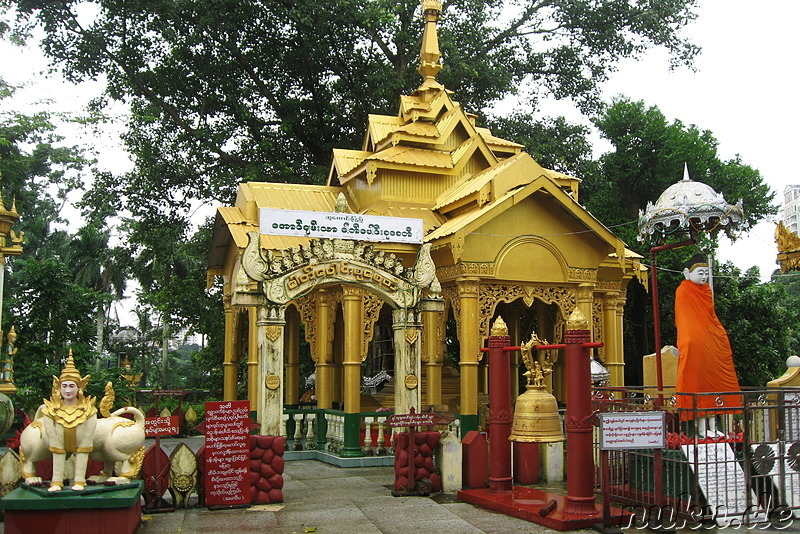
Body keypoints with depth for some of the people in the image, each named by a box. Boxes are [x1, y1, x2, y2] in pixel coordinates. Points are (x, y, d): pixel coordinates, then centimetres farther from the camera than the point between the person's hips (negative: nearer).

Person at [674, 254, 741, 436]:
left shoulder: (706, 291, 17)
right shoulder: (683, 291, -6)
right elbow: (682, 319, -14)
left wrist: (722, 338, 17)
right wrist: (685, 342, -25)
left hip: (713, 344, 8)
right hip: (695, 345, -8)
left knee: (714, 380, 7)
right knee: (698, 381, -7)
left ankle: (712, 426, 12)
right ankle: (702, 427, -3)